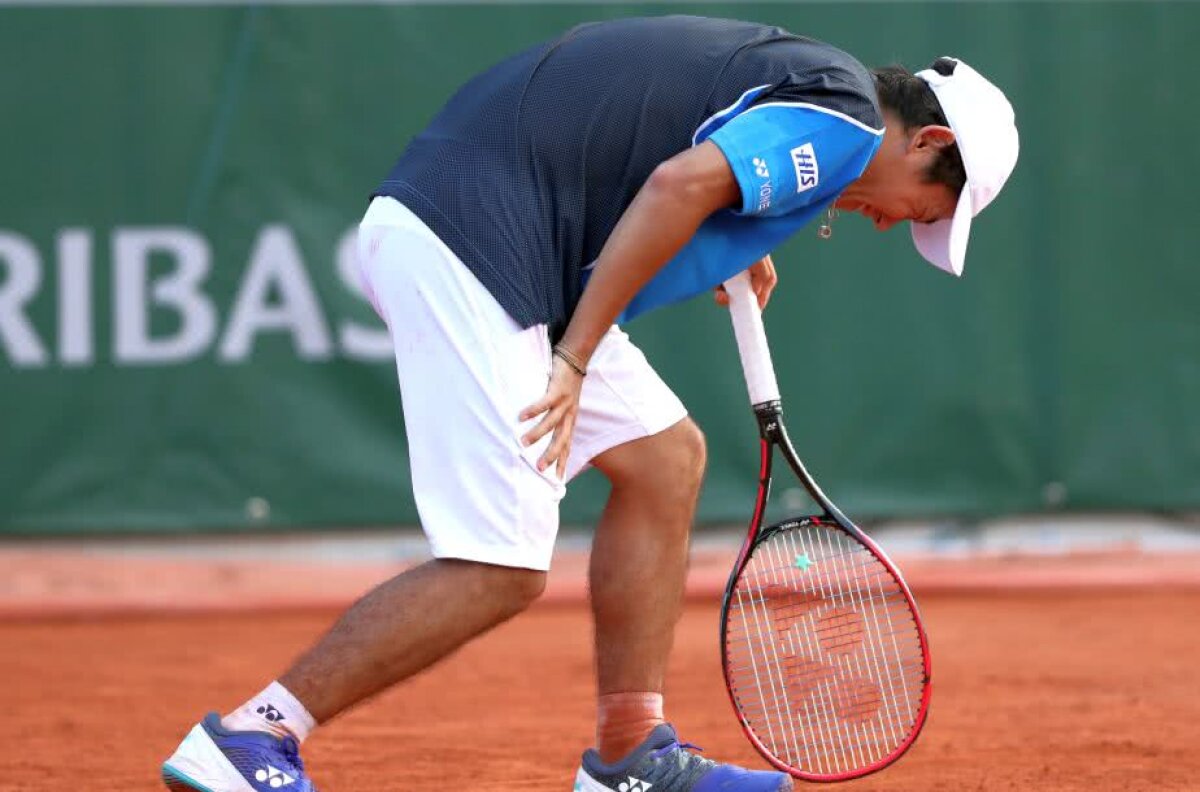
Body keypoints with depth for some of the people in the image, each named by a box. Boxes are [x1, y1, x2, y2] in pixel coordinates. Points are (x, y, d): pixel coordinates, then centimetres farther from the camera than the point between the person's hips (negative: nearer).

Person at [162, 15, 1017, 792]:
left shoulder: (783, 73, 23)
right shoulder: (845, 122, -5)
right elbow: (680, 184, -20)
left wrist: (735, 248, 19)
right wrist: (576, 364, -16)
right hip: (468, 241, -10)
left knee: (666, 459, 15)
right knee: (501, 573, -9)